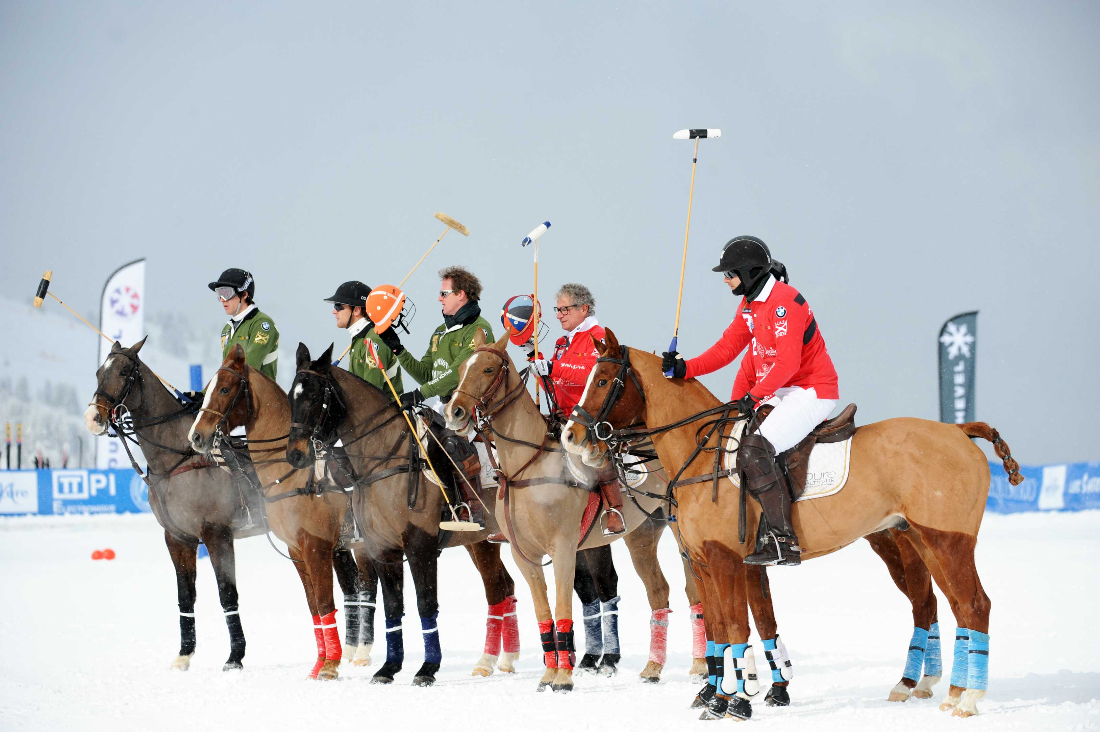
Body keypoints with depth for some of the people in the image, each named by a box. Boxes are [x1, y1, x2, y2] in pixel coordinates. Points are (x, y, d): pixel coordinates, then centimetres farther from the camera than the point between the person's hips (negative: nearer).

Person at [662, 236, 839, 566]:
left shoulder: (784, 301, -19)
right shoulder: (750, 304, 13)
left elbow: (787, 362, -26)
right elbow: (727, 347, 12)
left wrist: (754, 396, -27)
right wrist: (686, 368, 2)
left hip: (813, 391, -11)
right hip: (784, 392, 11)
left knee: (756, 449, -25)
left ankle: (783, 541, -27)